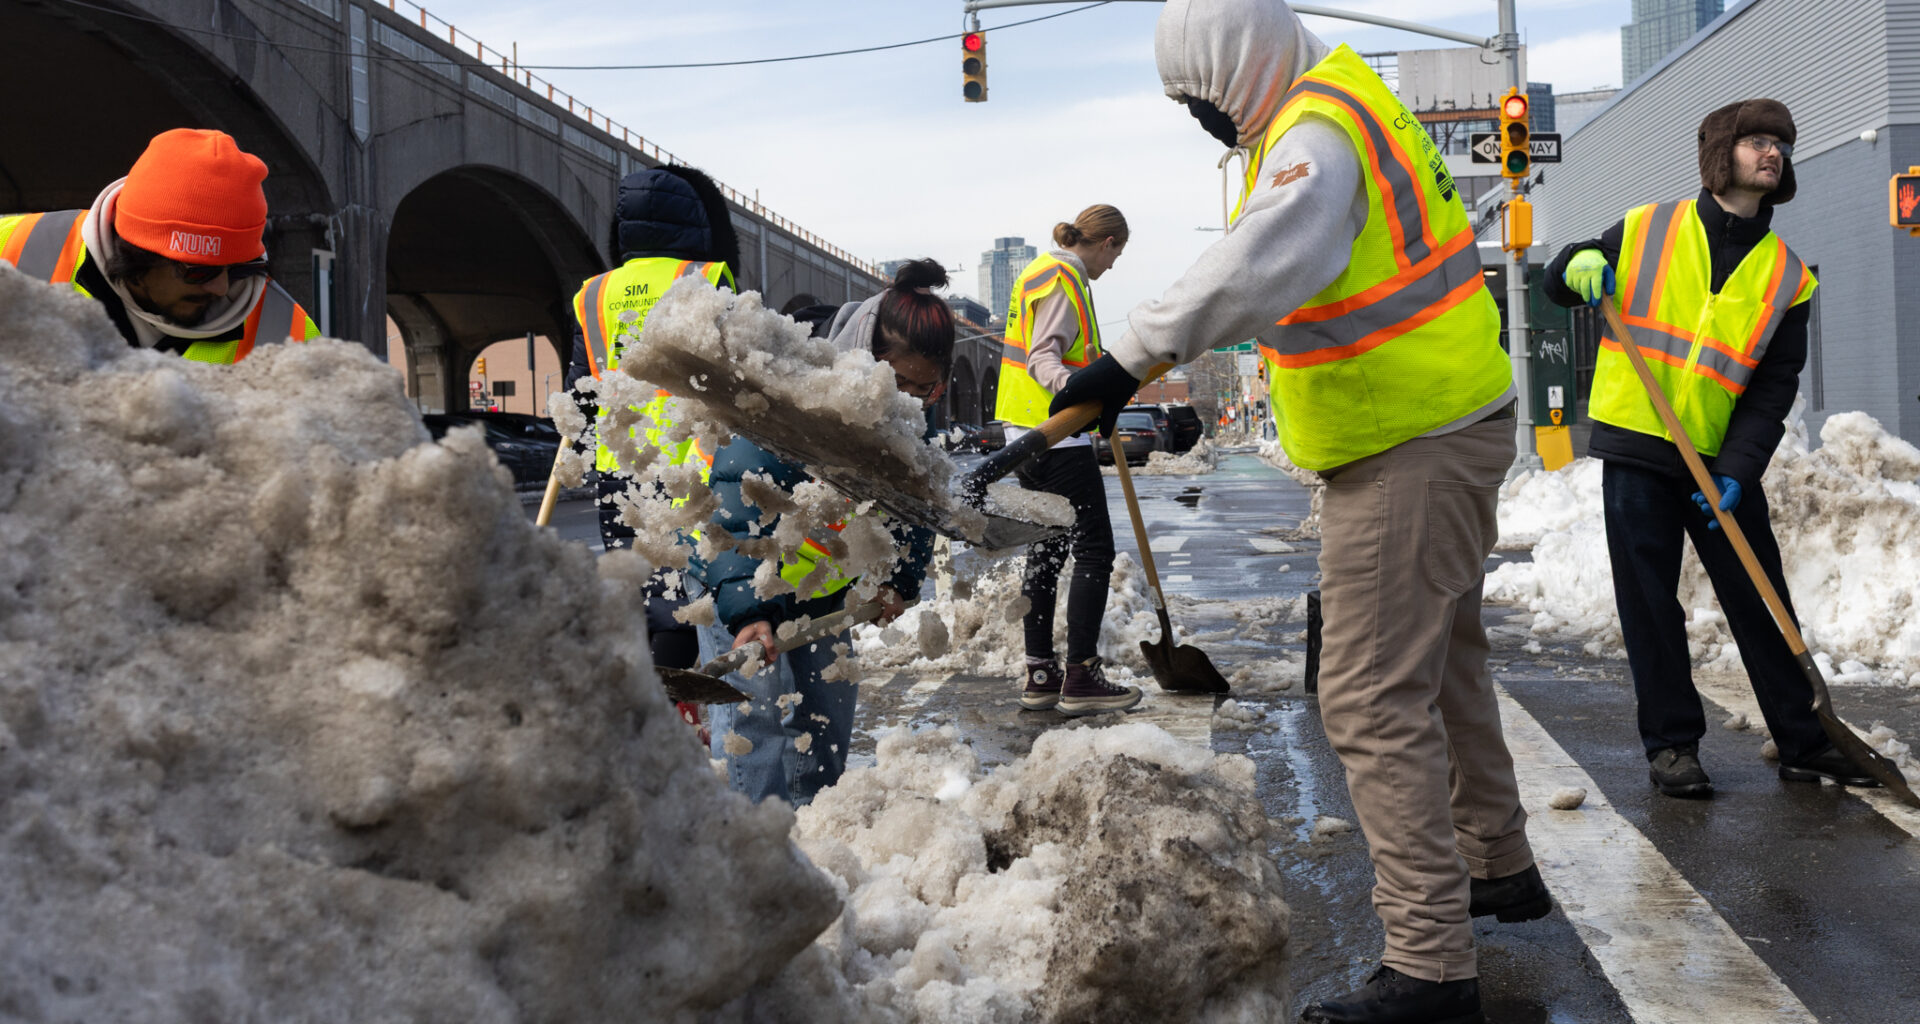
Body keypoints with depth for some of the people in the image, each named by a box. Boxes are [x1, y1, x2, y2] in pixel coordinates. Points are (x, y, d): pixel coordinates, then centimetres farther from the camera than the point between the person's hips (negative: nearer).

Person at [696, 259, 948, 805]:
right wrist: (748, 610, -43)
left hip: (823, 580, 7)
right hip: (738, 572, -7)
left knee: (831, 709, 12)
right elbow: (738, 504, -35)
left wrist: (899, 580, -7)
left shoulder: (912, 414, -7)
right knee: (760, 709, -14)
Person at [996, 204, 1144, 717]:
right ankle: (1081, 678, -7)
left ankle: (1040, 676, 14)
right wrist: (1066, 382, -43)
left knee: (1047, 550, 12)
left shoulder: (1042, 270, 20)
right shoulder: (1062, 278, -12)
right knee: (1094, 550, -7)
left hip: (1029, 434, 11)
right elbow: (1042, 356, -23)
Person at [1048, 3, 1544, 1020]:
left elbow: (1265, 262, -40)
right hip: (1447, 430, 11)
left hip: (1409, 452, -11)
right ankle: (1495, 865, 41)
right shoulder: (1352, 102, 13)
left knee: (1374, 698, -10)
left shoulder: (1318, 131, -20)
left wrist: (1134, 349, -41)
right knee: (1443, 663, 24)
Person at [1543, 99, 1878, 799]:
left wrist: (1737, 469, -13)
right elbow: (1561, 286, 12)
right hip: (1635, 452, -1)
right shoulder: (1645, 230, 2)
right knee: (1650, 605, 2)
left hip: (1724, 461, 2)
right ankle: (1672, 744, 13)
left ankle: (1803, 742, 17)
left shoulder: (1786, 276, 4)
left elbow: (1774, 387, 0)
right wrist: (1578, 265, -12)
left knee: (1762, 602, 6)